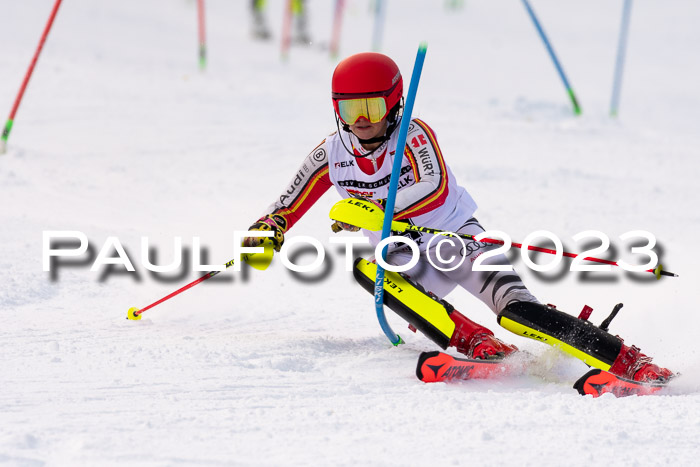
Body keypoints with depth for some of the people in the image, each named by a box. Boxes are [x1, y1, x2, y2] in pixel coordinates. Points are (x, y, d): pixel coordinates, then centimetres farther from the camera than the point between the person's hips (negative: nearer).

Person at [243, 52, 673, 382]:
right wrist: (265, 234, -19)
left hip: (456, 237, -4)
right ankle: (471, 340, -35)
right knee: (365, 267, -30)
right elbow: (286, 210, 4)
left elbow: (436, 189, -34)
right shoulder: (331, 155, -3)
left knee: (514, 309, -28)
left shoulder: (413, 135, -16)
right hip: (408, 262, 4)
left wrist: (376, 212, -47)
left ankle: (629, 362, -31)